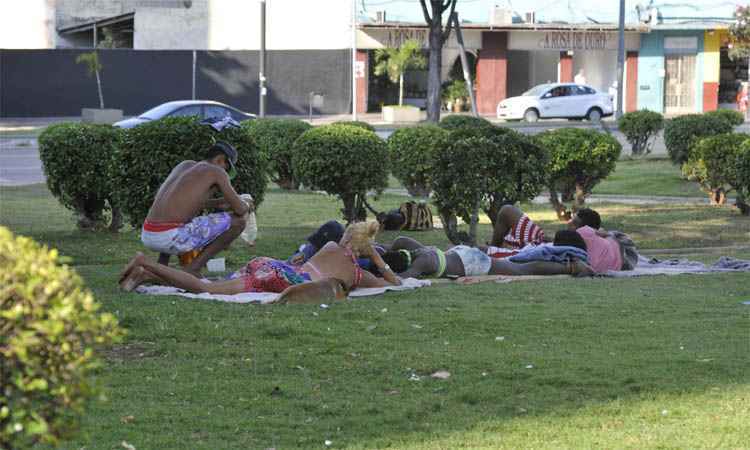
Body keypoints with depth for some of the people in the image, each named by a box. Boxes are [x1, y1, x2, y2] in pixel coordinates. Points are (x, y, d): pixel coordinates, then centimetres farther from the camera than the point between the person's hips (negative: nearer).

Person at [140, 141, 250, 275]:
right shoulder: (217, 171, 5)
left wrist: (218, 203, 38)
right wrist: (246, 205, 28)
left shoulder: (184, 165, 27)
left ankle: (161, 266, 21)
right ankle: (193, 268, 1)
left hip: (148, 237, 8)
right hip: (172, 237, -8)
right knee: (238, 221, 3)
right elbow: (240, 209, 3)